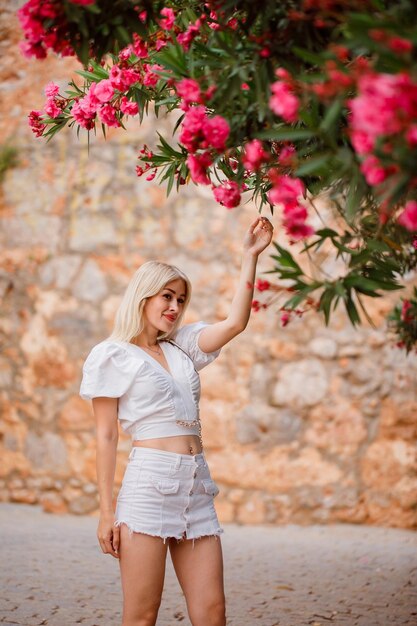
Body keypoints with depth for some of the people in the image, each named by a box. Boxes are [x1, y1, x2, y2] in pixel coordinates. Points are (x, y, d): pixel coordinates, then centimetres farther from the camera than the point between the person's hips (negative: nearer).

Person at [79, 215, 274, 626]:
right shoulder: (113, 356, 4)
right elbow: (105, 436, -1)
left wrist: (250, 256, 6)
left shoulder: (181, 348, 19)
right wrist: (106, 512, -6)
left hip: (197, 487, 6)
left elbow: (235, 322, 8)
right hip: (149, 483, -6)